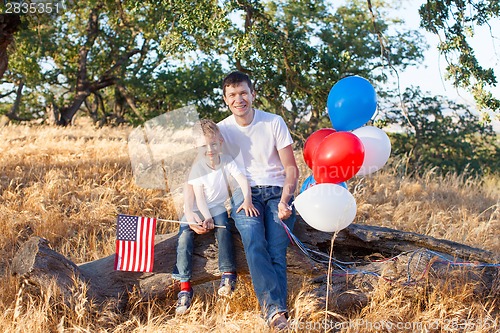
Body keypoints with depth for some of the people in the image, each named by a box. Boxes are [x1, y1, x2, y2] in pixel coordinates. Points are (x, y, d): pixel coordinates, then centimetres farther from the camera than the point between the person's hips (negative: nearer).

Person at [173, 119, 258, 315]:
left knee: (223, 226, -30)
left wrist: (247, 200, -35)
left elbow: (243, 180, -17)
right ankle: (184, 286, -25)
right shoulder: (197, 168, -10)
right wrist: (207, 217, -31)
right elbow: (199, 197, -17)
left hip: (217, 207, 1)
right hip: (196, 210, -1)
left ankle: (228, 273, -24)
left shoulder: (227, 161, -5)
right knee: (185, 234, -23)